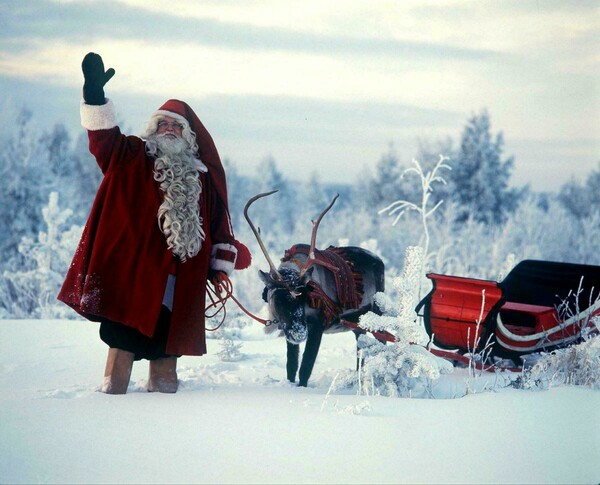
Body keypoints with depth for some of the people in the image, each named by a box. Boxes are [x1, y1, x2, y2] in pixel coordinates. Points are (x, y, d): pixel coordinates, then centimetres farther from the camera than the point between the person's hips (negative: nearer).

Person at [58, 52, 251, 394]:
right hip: (131, 272, -3)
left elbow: (218, 224, 15)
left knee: (166, 343, 8)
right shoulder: (132, 158, 7)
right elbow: (104, 138, -8)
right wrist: (95, 93, -20)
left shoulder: (202, 179, 14)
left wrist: (223, 263, 9)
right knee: (124, 339, -7)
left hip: (179, 282, 3)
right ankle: (113, 392, -2)